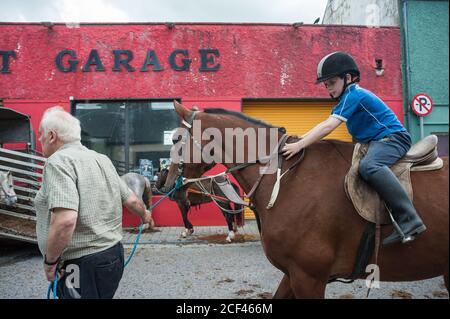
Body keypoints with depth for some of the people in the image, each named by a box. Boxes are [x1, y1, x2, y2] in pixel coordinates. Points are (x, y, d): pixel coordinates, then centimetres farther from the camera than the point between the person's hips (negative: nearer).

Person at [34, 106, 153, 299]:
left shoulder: (58, 161, -16)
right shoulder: (102, 159, 8)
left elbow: (65, 220, -29)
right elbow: (131, 200, 15)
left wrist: (50, 262, -14)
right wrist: (144, 215, 34)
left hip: (82, 267, -8)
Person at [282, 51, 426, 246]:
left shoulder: (353, 94, -14)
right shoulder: (348, 98, 17)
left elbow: (328, 127, -22)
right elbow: (324, 125, 18)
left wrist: (299, 145, -23)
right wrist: (300, 139, 9)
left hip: (392, 137, -11)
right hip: (375, 142, 11)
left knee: (368, 166, -38)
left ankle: (409, 220, -39)